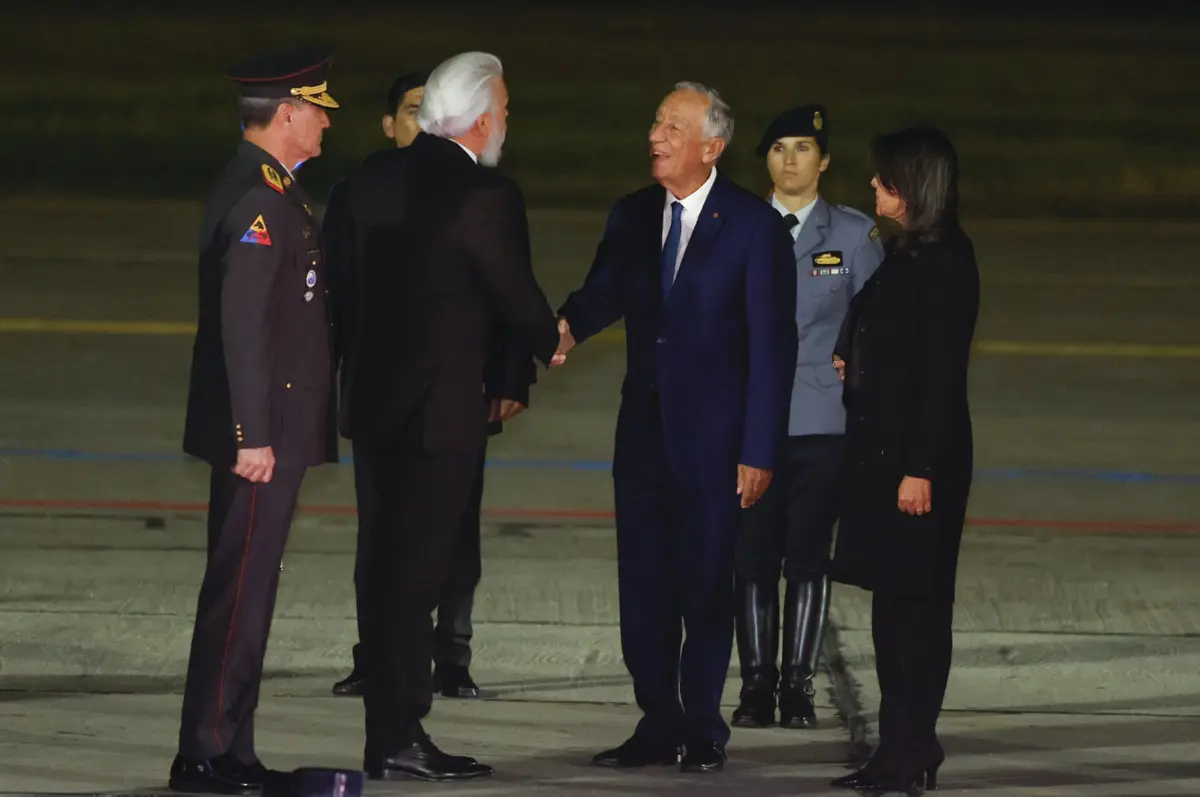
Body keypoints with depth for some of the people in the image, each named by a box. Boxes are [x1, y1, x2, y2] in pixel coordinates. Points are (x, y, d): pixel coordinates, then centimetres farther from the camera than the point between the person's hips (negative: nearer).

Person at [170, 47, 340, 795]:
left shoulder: (271, 190, 16)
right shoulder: (257, 198, -16)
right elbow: (241, 323, -22)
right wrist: (253, 436, -23)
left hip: (274, 430, 10)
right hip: (259, 433, -10)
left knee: (248, 591, 11)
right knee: (240, 590, -7)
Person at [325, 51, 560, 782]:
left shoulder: (372, 179, 5)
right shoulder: (488, 197, -16)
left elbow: (343, 270, 11)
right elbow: (517, 295, -9)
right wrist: (550, 340, 12)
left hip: (378, 396, 7)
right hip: (444, 406, -7)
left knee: (398, 564, 15)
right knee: (416, 569, -3)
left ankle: (392, 731, 19)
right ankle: (397, 740, -1)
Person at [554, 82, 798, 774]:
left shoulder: (755, 226, -7)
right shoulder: (633, 217, 8)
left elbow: (773, 345, -9)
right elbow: (604, 293, -4)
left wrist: (759, 451, -13)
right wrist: (567, 326, -29)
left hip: (713, 437, -5)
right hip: (644, 429, 5)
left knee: (705, 586, 1)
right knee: (642, 585, 7)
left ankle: (703, 732, 12)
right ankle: (659, 726, 16)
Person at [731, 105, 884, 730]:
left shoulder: (855, 234, 7)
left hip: (824, 420, -1)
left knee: (808, 555, -2)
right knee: (753, 555, -1)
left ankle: (798, 684, 3)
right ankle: (756, 684, 5)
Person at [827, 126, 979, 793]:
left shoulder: (944, 263, -15)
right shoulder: (907, 255, 13)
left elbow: (941, 371, -18)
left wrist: (920, 469, -21)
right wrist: (851, 362, 5)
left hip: (919, 452, -10)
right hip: (882, 447, 10)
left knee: (913, 602, -5)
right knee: (892, 600, 12)